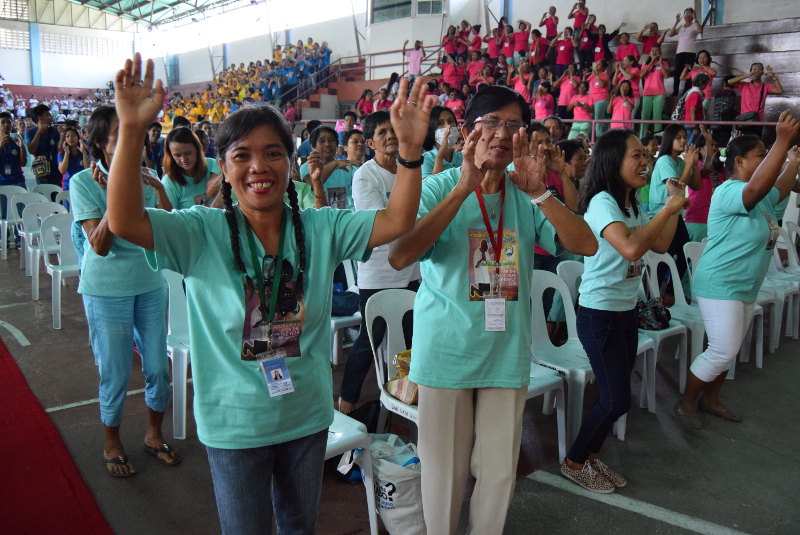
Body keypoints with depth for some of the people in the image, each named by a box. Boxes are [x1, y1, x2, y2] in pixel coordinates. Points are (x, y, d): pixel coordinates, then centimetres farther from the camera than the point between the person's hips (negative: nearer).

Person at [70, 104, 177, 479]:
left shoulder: (145, 178, 1)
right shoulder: (84, 182, -10)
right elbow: (100, 244, -18)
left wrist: (159, 190, -18)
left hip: (150, 283, 4)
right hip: (107, 289, -4)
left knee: (158, 367, 9)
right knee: (115, 373, 7)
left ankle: (154, 435, 31)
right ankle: (112, 444, 29)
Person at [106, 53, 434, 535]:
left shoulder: (322, 229, -8)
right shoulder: (203, 233, -14)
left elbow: (397, 220, -15)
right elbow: (124, 221, -27)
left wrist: (410, 149, -29)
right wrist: (132, 131, -37)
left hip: (308, 414, 3)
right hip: (235, 422, -2)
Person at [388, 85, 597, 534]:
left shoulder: (527, 197, 3)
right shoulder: (440, 187, -8)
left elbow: (586, 245, -8)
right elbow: (400, 256, -23)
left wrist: (539, 193, -21)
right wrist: (463, 189, -27)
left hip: (508, 353, 3)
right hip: (446, 352, -3)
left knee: (500, 472, 14)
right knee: (445, 471, 11)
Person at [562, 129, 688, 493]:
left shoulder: (631, 204, 9)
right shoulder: (602, 202, -19)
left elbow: (660, 245, 15)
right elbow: (631, 248, -35)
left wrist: (674, 204, 8)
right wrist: (669, 209, -24)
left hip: (625, 311, 9)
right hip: (600, 313, -8)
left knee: (614, 397, 13)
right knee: (616, 400, -2)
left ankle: (590, 458, 29)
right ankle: (574, 463, 17)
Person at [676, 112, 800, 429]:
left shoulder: (759, 197, 10)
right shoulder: (728, 192, -20)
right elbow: (756, 188, -42)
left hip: (744, 289, 10)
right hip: (719, 286, -10)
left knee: (728, 351, 16)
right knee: (722, 351, -9)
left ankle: (710, 400, 31)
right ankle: (686, 403, 8)